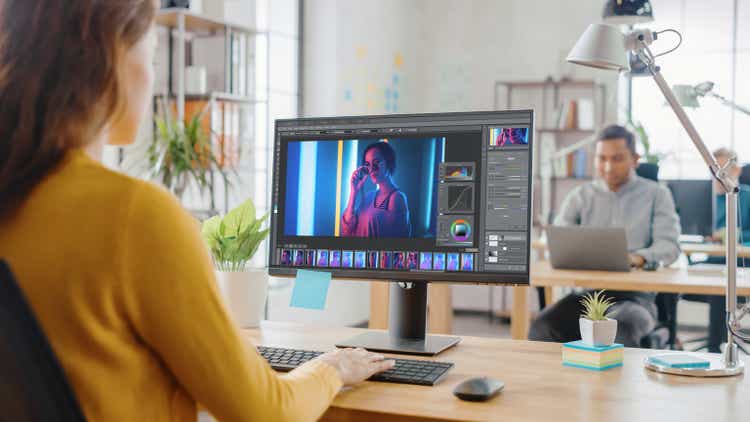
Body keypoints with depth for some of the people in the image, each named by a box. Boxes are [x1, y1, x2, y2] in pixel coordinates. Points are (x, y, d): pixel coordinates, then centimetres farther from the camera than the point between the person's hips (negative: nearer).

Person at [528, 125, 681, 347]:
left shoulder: (656, 195, 10)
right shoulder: (580, 196, 17)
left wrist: (639, 258, -26)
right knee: (542, 328, -29)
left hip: (635, 295, -2)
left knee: (619, 332, -38)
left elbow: (669, 245, -3)